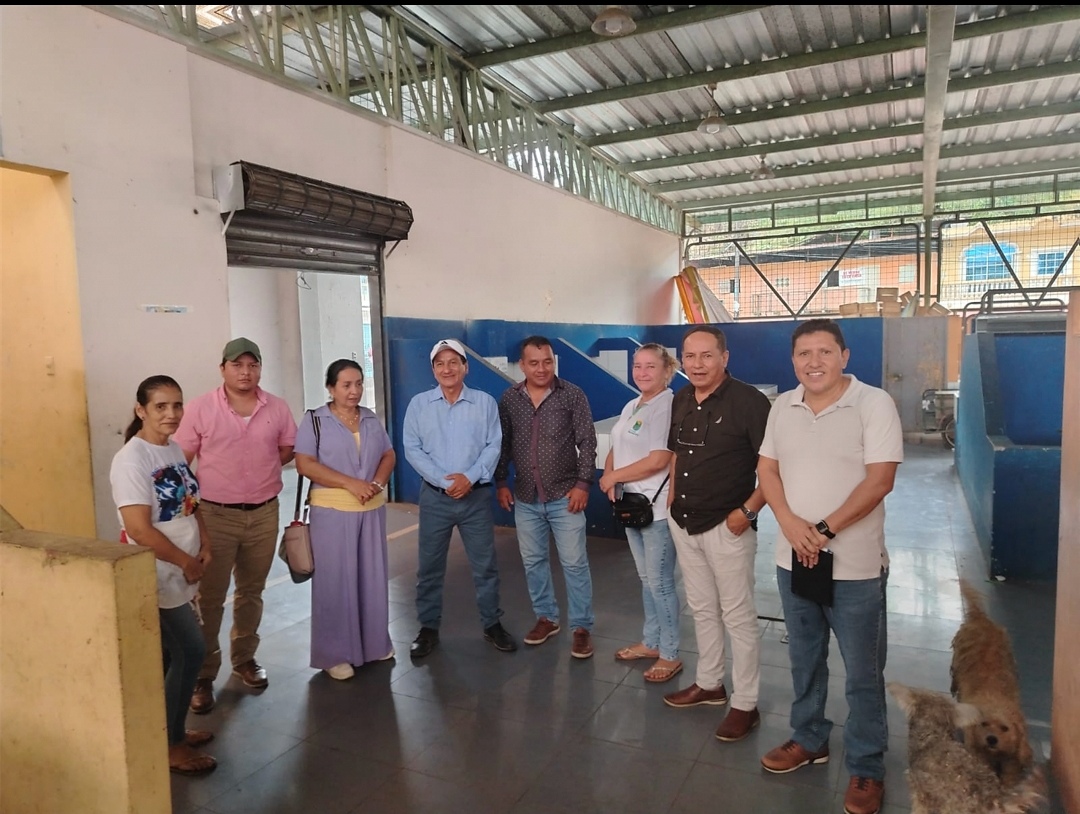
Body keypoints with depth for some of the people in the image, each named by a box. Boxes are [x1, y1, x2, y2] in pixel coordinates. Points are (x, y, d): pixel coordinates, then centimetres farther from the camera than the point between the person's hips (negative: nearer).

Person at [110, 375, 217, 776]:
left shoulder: (175, 450, 6)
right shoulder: (131, 459, -20)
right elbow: (140, 530, -25)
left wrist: (204, 548, 3)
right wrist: (186, 562, -15)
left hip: (178, 574, 8)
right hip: (155, 576, -8)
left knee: (169, 655, 17)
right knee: (191, 651, -2)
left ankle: (167, 732, 33)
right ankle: (170, 745, 15)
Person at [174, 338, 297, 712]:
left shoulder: (277, 408, 0)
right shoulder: (201, 407, -7)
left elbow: (288, 449, 12)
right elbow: (180, 460, -4)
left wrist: (262, 468, 1)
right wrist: (201, 490, -9)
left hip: (264, 514, 3)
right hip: (216, 516, -3)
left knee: (251, 591, 17)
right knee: (209, 597, 4)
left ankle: (244, 658, 34)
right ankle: (203, 675, 16)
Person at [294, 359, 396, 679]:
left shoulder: (371, 419, 9)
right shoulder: (314, 420, -5)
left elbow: (388, 455, 10)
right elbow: (305, 464, -13)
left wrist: (378, 482, -11)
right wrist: (351, 484, -19)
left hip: (372, 509, 4)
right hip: (333, 511, -4)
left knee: (372, 576, 10)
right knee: (335, 580, 2)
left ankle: (374, 642, 26)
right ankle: (335, 654, 14)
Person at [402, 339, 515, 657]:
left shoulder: (485, 402, 0)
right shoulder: (419, 404, 1)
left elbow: (494, 446, -3)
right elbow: (412, 449, -4)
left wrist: (469, 477, -17)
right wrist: (443, 480, -14)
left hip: (476, 496, 0)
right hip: (435, 497, 1)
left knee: (485, 565, 8)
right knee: (430, 566, 9)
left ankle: (492, 624, 25)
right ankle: (428, 628, 24)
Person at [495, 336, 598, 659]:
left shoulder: (573, 395, -7)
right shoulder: (509, 398, 1)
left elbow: (587, 443, -6)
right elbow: (502, 444, 8)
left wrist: (583, 484, -12)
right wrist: (501, 482, 4)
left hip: (564, 496, -3)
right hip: (525, 499, 3)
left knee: (574, 563, 2)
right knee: (533, 561, 13)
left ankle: (582, 627, 14)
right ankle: (546, 618, 30)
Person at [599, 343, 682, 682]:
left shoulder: (668, 406, -16)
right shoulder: (631, 407, 11)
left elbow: (658, 460, -24)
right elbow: (615, 450, 14)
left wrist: (614, 476, -13)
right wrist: (609, 477, -7)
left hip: (657, 507, -9)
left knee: (661, 582, 1)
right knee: (646, 579, 19)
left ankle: (670, 655, 15)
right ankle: (650, 642, 33)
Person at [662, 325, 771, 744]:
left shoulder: (749, 401, -16)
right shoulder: (680, 400, 6)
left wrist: (748, 510, -20)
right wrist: (672, 500, 12)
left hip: (727, 525, -7)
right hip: (684, 523, 7)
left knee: (737, 615, 4)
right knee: (701, 608, 19)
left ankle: (745, 704, 19)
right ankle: (710, 683, 36)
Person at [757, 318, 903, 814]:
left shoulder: (874, 403, -11)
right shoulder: (782, 407, 4)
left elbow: (879, 481, -16)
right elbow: (767, 470, 5)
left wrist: (825, 531, -19)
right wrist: (790, 523, -12)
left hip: (855, 567, -4)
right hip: (792, 561, 5)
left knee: (863, 675, 9)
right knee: (804, 661, 20)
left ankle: (867, 767, 27)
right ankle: (809, 739, 40)